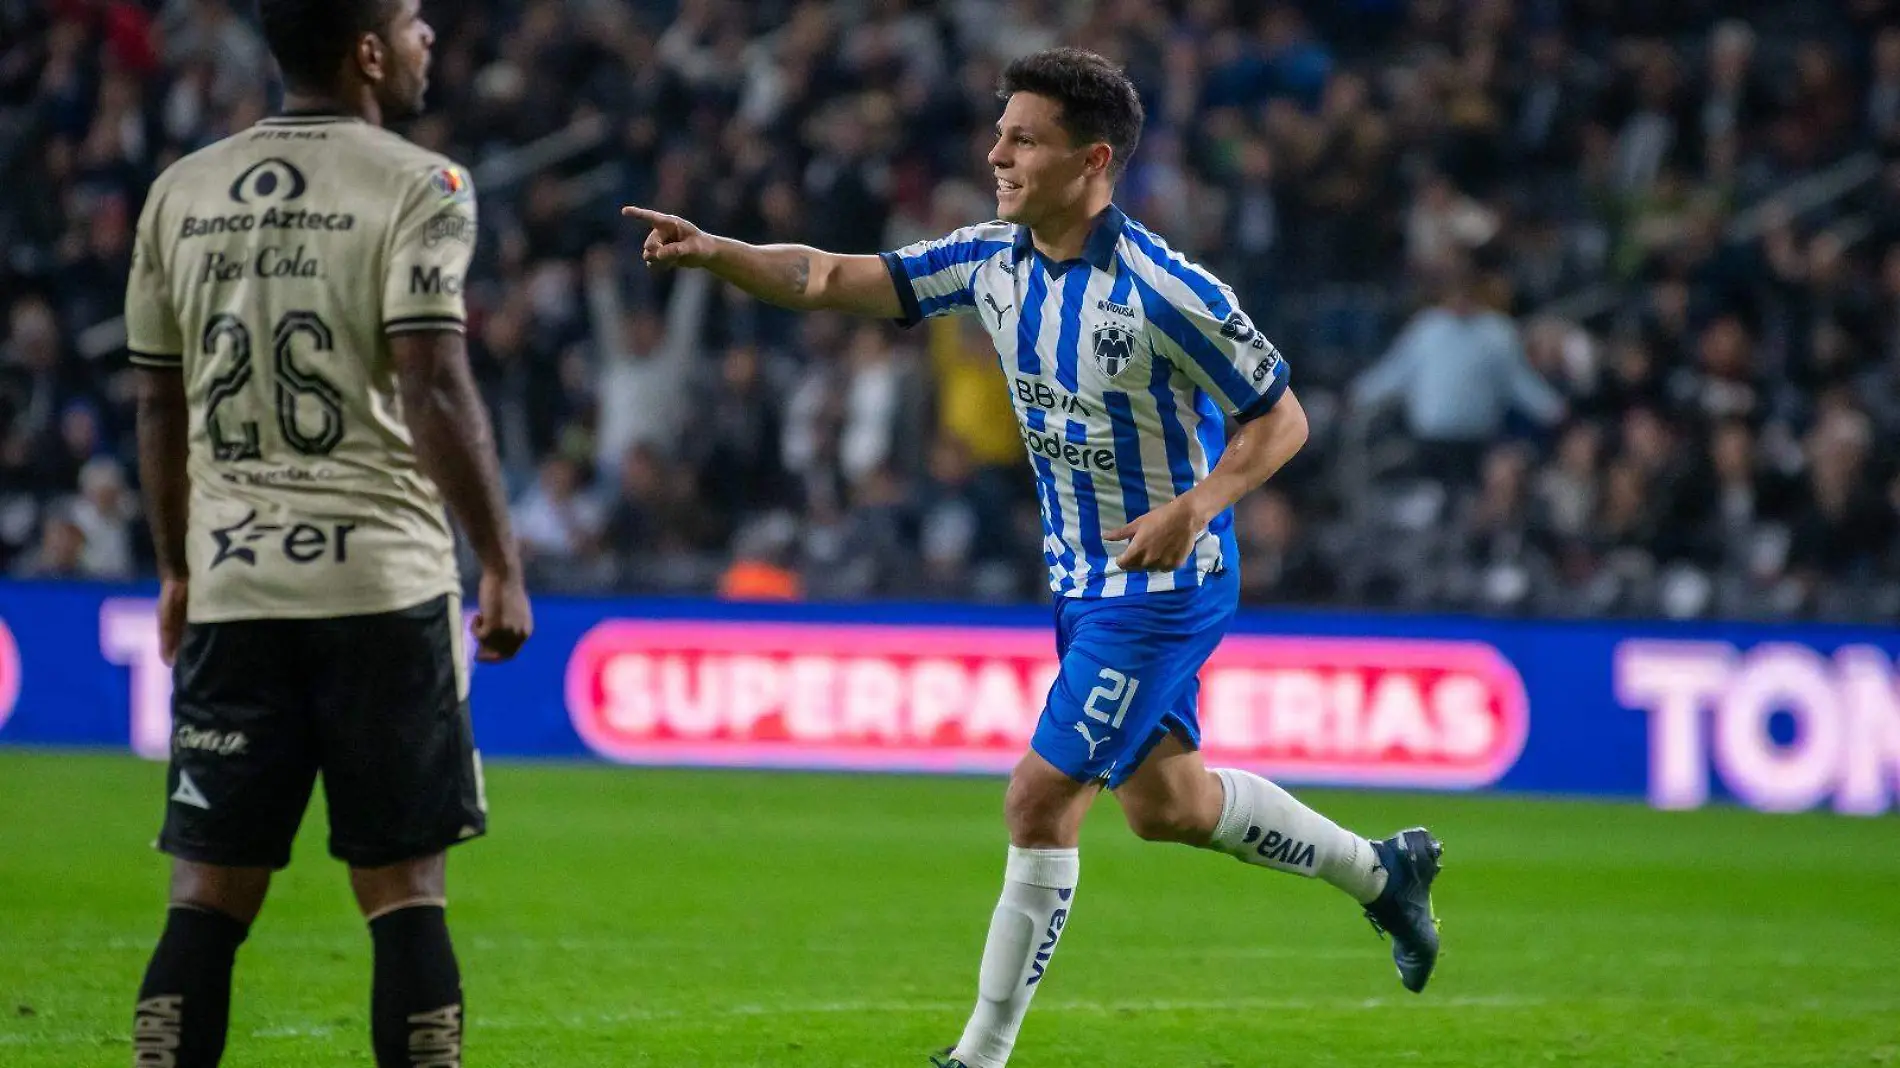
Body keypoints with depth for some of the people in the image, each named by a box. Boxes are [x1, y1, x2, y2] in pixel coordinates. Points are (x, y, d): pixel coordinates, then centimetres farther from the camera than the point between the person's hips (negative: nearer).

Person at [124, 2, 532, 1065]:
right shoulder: (417, 188, -5)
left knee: (209, 895, 6)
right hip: (383, 580, -4)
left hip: (230, 588, 4)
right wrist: (503, 566, -10)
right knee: (404, 892, 2)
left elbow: (161, 403, 15)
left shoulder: (180, 193, 10)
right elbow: (435, 389, -14)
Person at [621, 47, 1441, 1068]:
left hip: (1161, 582, -8)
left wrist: (1194, 508, -29)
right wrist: (716, 251, -20)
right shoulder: (994, 258, -3)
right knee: (1167, 804, 19)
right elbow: (835, 278, -4)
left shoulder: (1161, 291, -24)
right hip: (1082, 580, 8)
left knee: (1040, 800, -9)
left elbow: (1281, 416, -15)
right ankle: (1383, 871, 39)